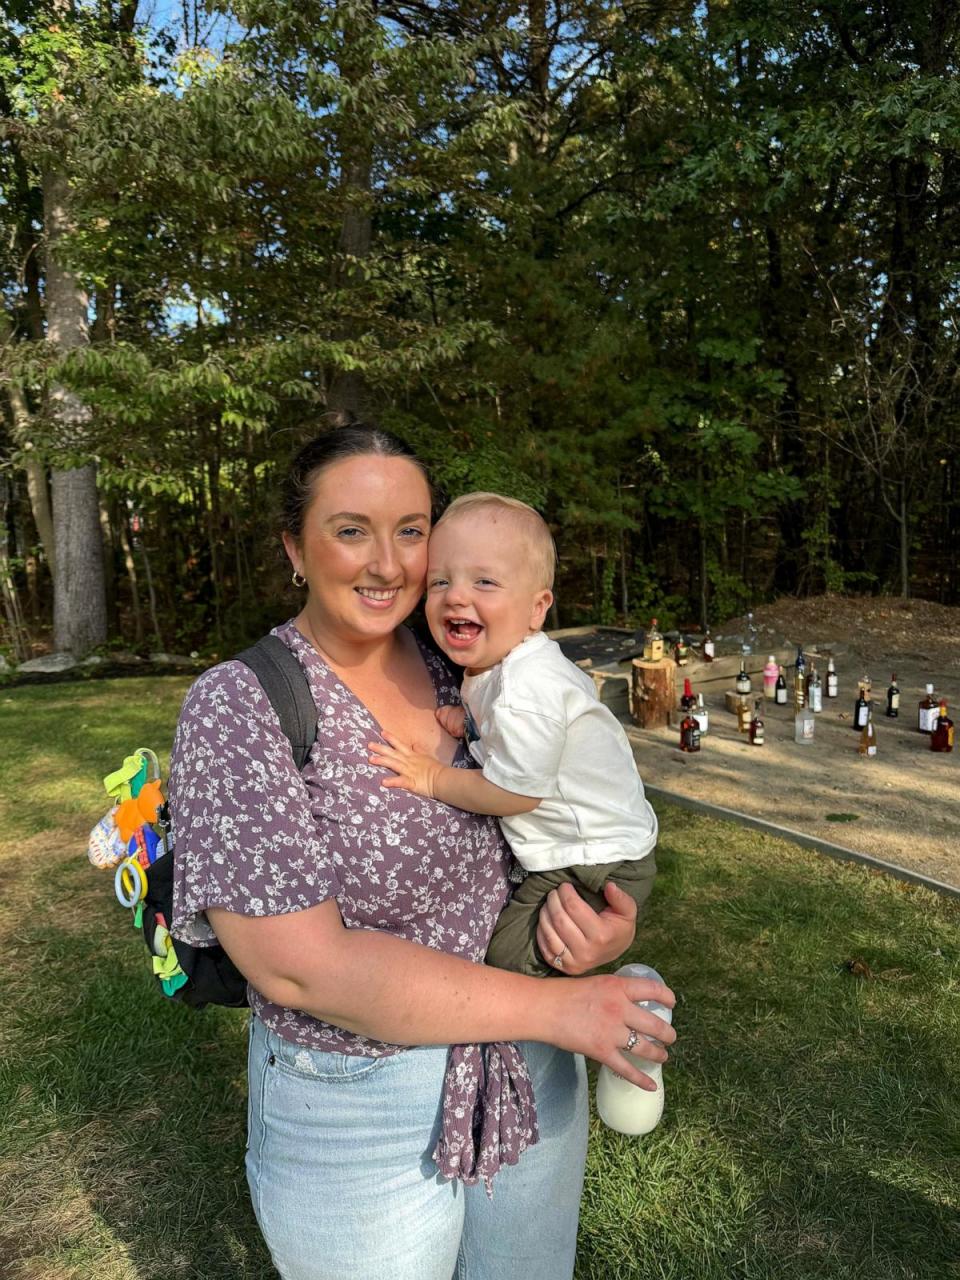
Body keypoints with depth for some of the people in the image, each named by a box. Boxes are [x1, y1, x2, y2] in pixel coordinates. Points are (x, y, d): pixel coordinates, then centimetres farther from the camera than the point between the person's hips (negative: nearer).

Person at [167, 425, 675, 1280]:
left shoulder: (464, 674, -4)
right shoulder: (234, 711, -18)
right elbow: (300, 966, -24)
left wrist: (613, 920, -15)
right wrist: (553, 1005, -23)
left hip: (533, 1083, 5)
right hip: (355, 1119, -4)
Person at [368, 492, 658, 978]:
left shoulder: (527, 688, -29)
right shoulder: (490, 666, 0)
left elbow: (516, 791, -24)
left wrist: (433, 779, -12)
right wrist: (468, 722, -3)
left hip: (596, 866, -9)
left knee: (501, 960, -6)